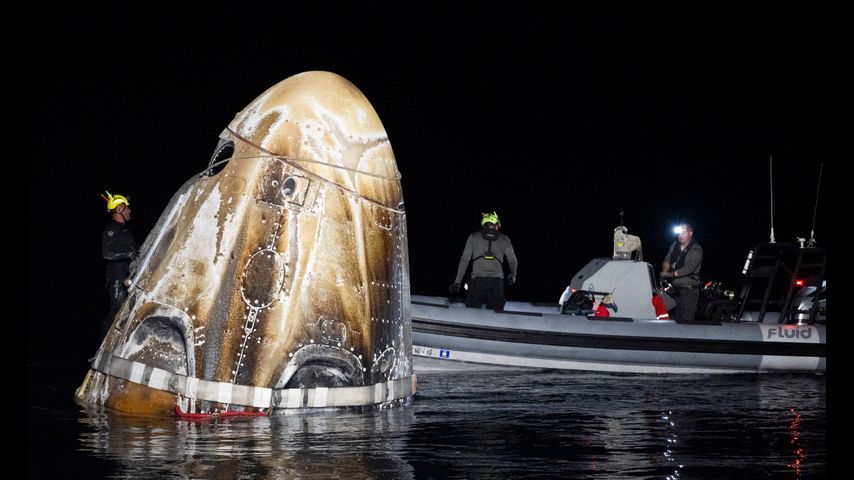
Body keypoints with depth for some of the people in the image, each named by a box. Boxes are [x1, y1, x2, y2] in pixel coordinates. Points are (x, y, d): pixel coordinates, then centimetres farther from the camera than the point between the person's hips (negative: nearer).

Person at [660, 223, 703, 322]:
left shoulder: (696, 250, -7)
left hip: (688, 289, -6)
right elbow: (667, 261, 14)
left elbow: (690, 267, -19)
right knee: (674, 319, 5)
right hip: (674, 288, 6)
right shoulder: (674, 245, 13)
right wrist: (665, 272, -8)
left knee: (687, 319, -12)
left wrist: (672, 274, -26)